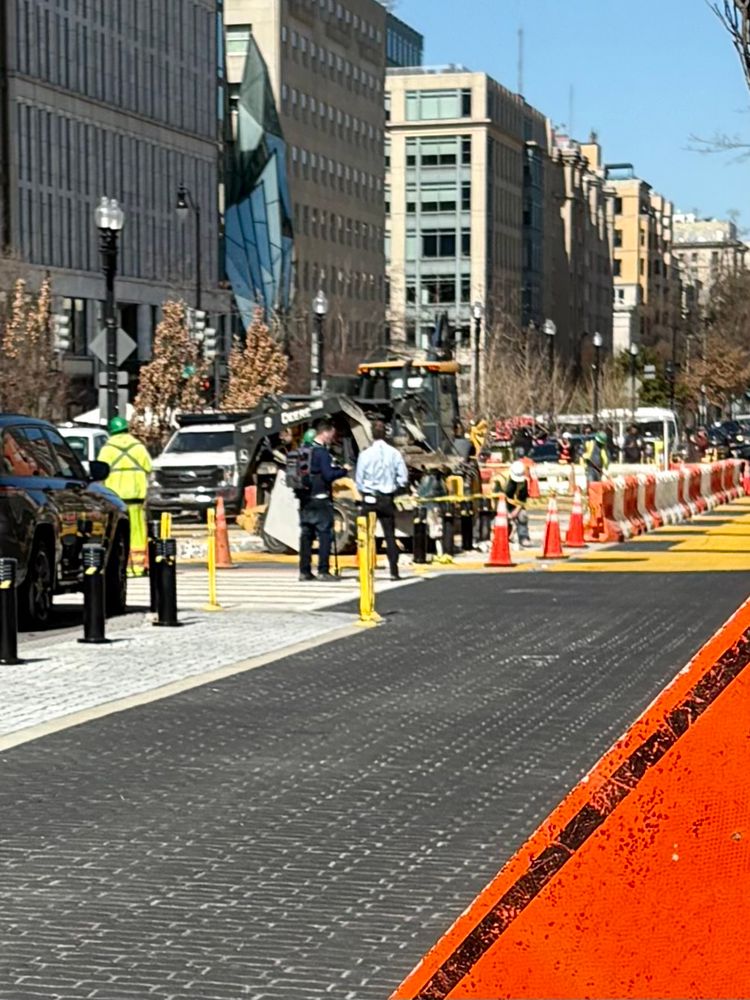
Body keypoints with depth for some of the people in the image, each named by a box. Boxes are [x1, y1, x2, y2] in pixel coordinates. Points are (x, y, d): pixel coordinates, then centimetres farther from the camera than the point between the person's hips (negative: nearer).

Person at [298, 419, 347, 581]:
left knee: (306, 534, 10)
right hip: (320, 499, -8)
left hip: (305, 499, 8)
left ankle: (304, 571, 11)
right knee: (325, 534, -3)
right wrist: (343, 471, -3)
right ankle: (323, 571, -6)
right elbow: (328, 475, -19)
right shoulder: (322, 452, -14)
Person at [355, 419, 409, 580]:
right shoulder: (394, 453, -5)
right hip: (387, 499, 1)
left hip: (369, 499, -1)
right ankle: (394, 570, 2)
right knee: (390, 535, 7)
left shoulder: (365, 454, -9)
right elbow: (403, 479, -4)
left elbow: (358, 478, -3)